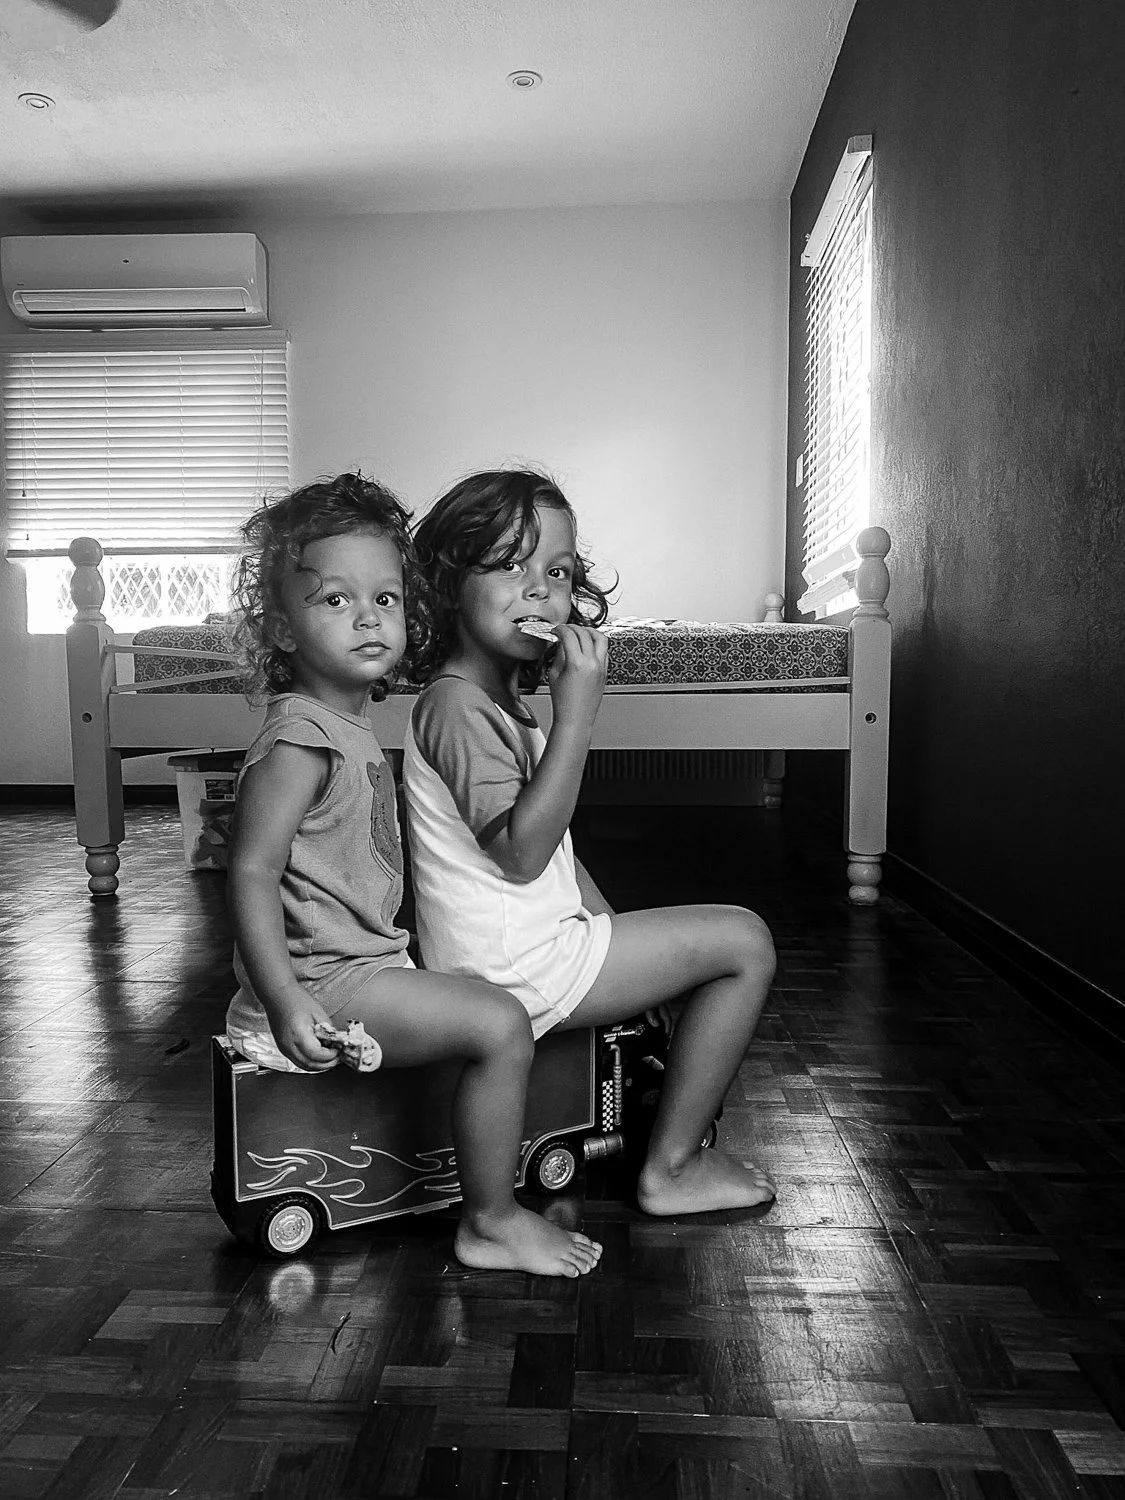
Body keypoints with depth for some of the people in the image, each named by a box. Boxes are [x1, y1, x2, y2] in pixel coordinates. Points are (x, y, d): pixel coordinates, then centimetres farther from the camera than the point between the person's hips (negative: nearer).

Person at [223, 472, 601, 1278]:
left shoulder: (353, 727, 11)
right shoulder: (300, 740, -20)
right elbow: (251, 872, -25)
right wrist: (284, 1002, -30)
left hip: (367, 957, 11)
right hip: (325, 983, -11)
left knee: (493, 1006, 23)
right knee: (502, 1025, -18)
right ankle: (492, 1223, 0)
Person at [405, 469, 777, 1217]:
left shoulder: (500, 699, 15)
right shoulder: (454, 705, -18)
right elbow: (520, 851, -28)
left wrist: (611, 929, 12)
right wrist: (577, 712, -28)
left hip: (540, 941, 10)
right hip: (514, 965, -10)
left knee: (721, 947, 24)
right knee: (745, 940, -6)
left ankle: (674, 1127, 24)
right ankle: (669, 1170, 3)